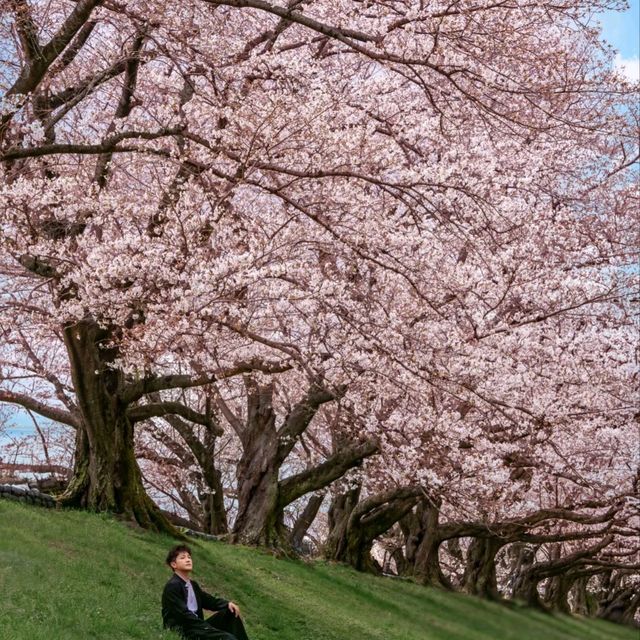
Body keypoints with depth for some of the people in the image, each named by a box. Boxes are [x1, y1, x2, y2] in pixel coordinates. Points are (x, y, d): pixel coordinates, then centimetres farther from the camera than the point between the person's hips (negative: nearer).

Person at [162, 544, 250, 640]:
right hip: (181, 631, -9)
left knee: (231, 612, 0)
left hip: (196, 626, 9)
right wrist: (210, 628, -23)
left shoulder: (193, 585, 15)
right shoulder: (172, 586, -13)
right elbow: (184, 614, -21)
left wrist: (228, 604, -2)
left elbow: (209, 601, 20)